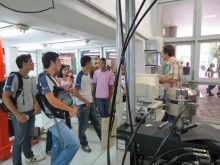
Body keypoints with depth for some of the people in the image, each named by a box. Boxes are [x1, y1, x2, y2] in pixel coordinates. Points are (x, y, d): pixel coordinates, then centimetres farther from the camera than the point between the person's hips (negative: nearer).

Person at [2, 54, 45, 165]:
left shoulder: (28, 78, 6)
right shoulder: (13, 77, -18)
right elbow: (5, 97, -19)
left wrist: (35, 103, 2)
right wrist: (17, 114, -22)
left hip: (31, 112, 7)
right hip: (20, 114, -7)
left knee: (29, 136, 22)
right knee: (19, 140, 8)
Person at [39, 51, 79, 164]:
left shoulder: (51, 78, 12)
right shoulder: (44, 77, -18)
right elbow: (52, 100, -28)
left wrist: (70, 108, 0)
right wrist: (71, 109, -16)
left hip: (56, 119, 10)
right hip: (53, 120, -10)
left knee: (58, 147, 18)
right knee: (74, 144, -11)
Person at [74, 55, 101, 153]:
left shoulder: (88, 74, 8)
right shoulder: (80, 75, -18)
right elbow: (75, 92, -19)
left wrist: (91, 97, 13)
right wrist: (86, 101, -15)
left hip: (90, 102, 8)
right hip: (83, 104, -8)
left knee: (96, 121, 18)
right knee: (83, 125, 6)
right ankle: (83, 144, 24)